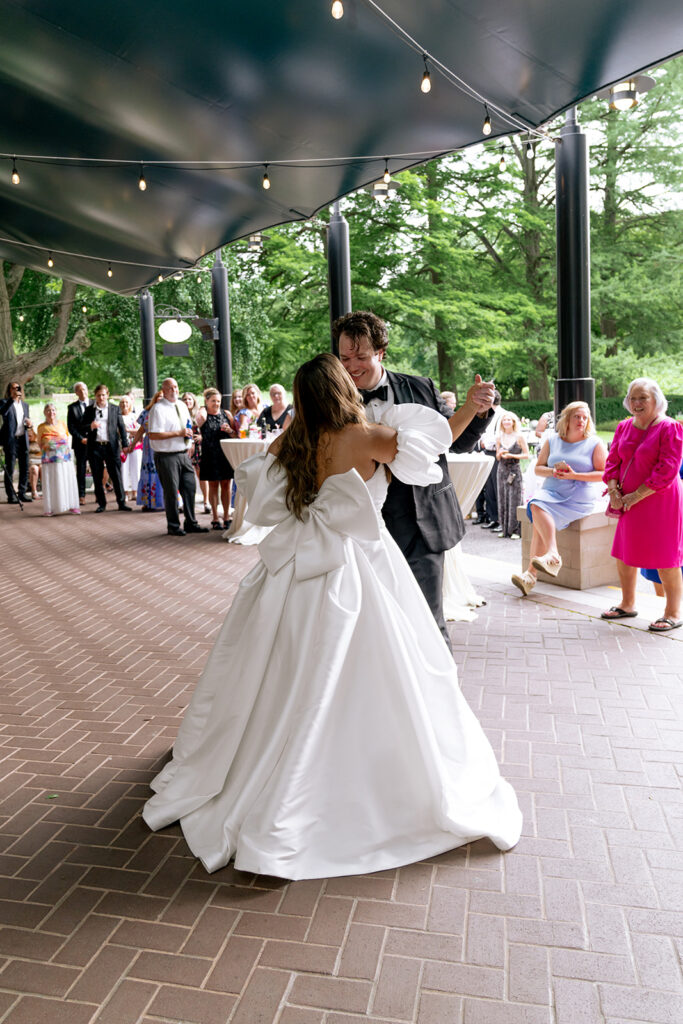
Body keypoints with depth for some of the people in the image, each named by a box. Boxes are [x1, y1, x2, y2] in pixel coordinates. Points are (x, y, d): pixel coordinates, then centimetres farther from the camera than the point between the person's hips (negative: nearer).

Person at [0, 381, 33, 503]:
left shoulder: (25, 404, 17)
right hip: (10, 439, -5)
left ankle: (22, 493, 15)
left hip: (23, 439, 5)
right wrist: (12, 398, -24)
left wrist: (29, 425, 1)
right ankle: (11, 495, 2)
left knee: (25, 468, 6)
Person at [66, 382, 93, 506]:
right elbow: (70, 427, 2)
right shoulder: (72, 407, 6)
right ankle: (81, 496, 6)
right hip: (80, 443, 0)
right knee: (81, 469, 3)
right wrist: (81, 439, -9)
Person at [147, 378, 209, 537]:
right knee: (171, 492, 0)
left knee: (190, 488, 10)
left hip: (183, 454, 7)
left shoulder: (182, 405, 14)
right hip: (167, 456, -7)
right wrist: (178, 433, -20)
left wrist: (189, 434, 5)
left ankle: (191, 523, 22)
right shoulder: (158, 409, -11)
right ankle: (173, 527, 12)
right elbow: (152, 435, -19)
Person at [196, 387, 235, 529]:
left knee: (226, 485, 6)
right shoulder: (203, 414, 0)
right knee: (213, 486, 4)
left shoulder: (226, 414, 8)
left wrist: (230, 430, -10)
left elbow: (236, 435, 10)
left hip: (226, 454, 3)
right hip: (210, 456, -3)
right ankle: (215, 518, 11)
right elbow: (201, 418, -27)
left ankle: (226, 517, 16)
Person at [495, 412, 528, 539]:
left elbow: (527, 455, -2)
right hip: (502, 470, 4)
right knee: (502, 499, 4)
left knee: (514, 500, -6)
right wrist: (500, 454, -5)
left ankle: (514, 530, -1)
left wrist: (512, 455, -12)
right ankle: (504, 529, 12)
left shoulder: (519, 436, -1)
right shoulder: (499, 437, 10)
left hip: (515, 470, -4)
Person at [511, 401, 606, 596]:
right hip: (551, 491, 4)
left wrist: (575, 475, -14)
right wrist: (552, 472, -7)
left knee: (540, 522, -27)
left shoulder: (594, 443, 4)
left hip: (578, 499, -4)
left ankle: (531, 573, -29)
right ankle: (553, 556, -38)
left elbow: (603, 474, -2)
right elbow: (538, 468, 16)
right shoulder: (552, 441, 14)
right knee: (536, 505, -33)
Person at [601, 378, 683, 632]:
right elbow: (613, 460, 11)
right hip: (629, 503, 7)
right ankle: (627, 605, 29)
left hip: (660, 502, -7)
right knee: (624, 554, 13)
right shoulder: (624, 427, 9)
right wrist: (614, 490, -5)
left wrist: (637, 495, -17)